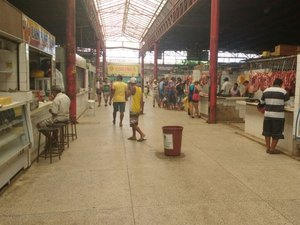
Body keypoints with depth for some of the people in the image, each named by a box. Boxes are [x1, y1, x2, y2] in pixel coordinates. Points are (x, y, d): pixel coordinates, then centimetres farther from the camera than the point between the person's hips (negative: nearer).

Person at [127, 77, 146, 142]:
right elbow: (141, 100, 9)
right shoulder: (140, 89, 9)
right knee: (134, 123, 17)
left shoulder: (133, 88, -13)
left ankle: (142, 134, -13)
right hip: (138, 109, 8)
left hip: (133, 109, -8)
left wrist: (129, 88, -4)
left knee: (133, 123, -5)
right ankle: (134, 136, 22)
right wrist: (140, 107, 14)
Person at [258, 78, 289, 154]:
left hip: (267, 114, 4)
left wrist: (260, 107, 32)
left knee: (267, 131, 14)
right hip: (278, 116, -4)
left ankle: (268, 148, 20)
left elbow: (262, 102, 13)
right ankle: (272, 149, 11)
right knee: (276, 133, 7)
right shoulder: (283, 91, -6)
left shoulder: (266, 91, 5)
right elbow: (287, 99, 13)